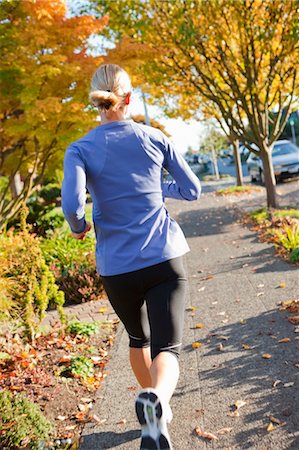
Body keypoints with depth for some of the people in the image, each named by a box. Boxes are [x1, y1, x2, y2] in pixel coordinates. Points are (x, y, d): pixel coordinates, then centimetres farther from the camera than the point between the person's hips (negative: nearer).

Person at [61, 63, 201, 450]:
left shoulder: (80, 150, -3)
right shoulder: (154, 138, 2)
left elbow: (72, 205, -19)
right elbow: (192, 190, 9)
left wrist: (78, 227, 3)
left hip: (116, 267, 1)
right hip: (164, 259, 0)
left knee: (138, 338, 25)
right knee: (166, 348, -2)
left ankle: (153, 407, 39)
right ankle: (155, 399, -31)